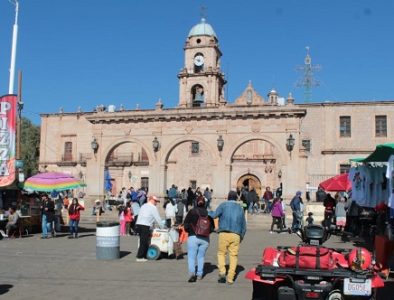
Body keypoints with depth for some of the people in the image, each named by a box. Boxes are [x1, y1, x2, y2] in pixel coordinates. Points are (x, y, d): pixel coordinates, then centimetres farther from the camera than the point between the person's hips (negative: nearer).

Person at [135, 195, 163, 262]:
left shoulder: (143, 206, 22)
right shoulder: (153, 207, -1)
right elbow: (157, 218, -1)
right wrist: (161, 227, 10)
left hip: (138, 224, 8)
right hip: (145, 226, -8)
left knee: (143, 241, 12)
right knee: (144, 242, -5)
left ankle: (144, 256, 14)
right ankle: (139, 257, -4)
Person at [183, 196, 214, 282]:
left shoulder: (192, 211, -5)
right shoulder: (208, 213, 2)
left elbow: (186, 224, -5)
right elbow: (212, 227, 4)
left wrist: (189, 231, 12)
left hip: (193, 237, -3)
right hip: (205, 238, 3)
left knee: (191, 256, 0)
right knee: (201, 256, 14)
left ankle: (192, 272, -18)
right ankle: (199, 274, 15)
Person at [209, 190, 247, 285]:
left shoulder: (223, 205, 3)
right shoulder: (240, 208, 16)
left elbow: (214, 215, -5)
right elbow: (244, 225, 19)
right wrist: (241, 237, 29)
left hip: (224, 234, -2)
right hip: (236, 235, 3)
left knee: (221, 253, 12)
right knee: (233, 256, 6)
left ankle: (222, 272, -5)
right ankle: (230, 278, 4)